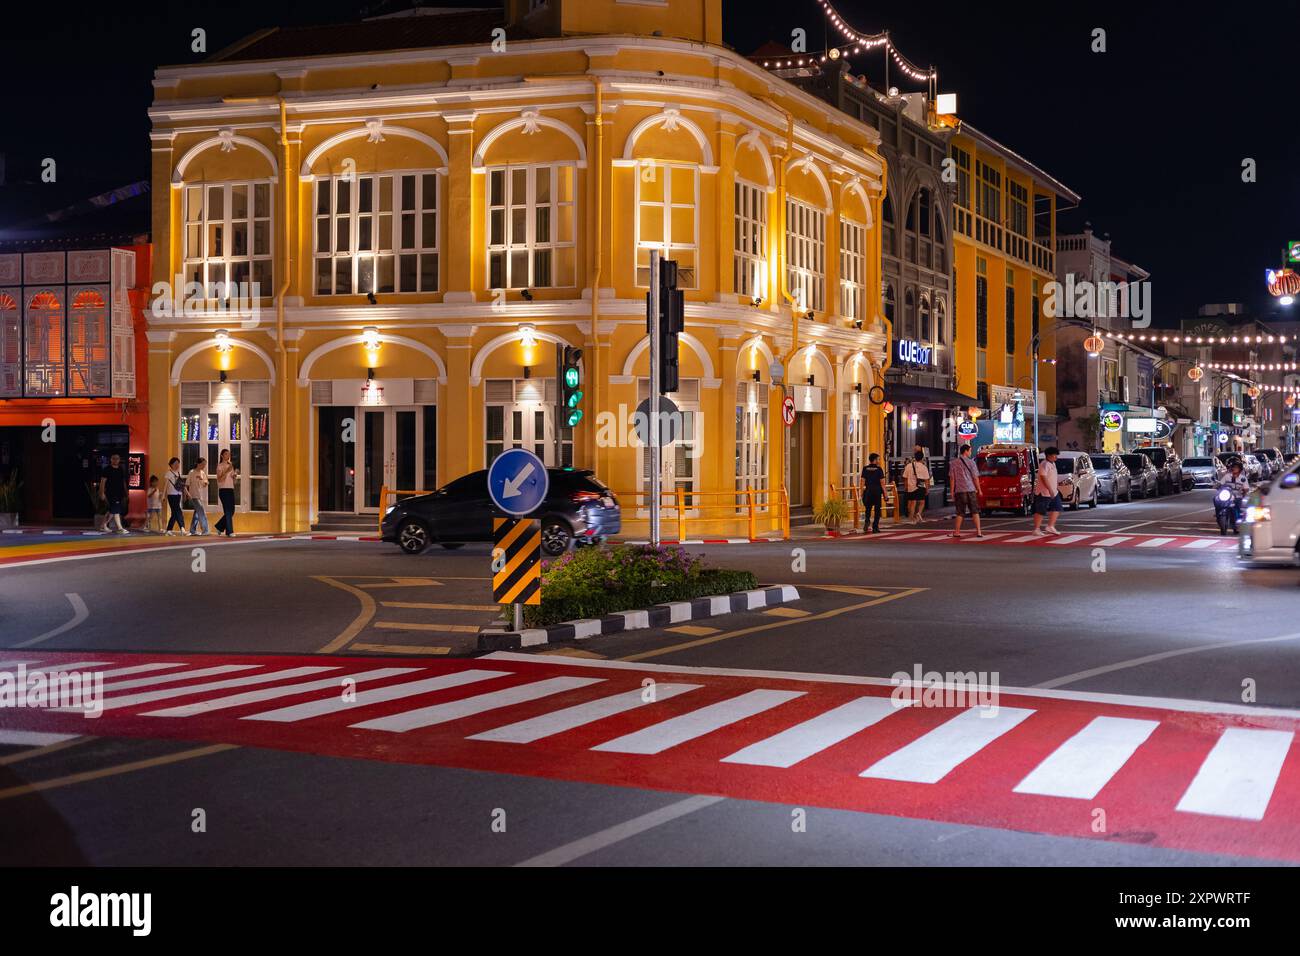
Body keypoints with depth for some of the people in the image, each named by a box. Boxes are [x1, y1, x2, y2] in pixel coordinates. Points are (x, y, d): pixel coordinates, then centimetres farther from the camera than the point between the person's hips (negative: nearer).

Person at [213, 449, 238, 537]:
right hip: (223, 490, -7)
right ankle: (229, 531, -8)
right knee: (228, 511, -9)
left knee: (231, 510, 8)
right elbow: (219, 479, -15)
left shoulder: (231, 465, 16)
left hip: (231, 489, 7)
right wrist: (227, 471, -22)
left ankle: (219, 527, 24)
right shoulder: (220, 466, -4)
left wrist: (235, 475, 0)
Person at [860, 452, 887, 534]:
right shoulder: (879, 469, -5)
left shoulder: (865, 469, 3)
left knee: (867, 509, 14)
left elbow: (863, 482, 2)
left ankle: (867, 521, -12)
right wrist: (885, 494, -2)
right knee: (877, 510, 7)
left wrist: (862, 493, 6)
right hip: (877, 491, -2)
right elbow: (882, 483, -6)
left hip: (868, 491, 2)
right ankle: (875, 528, 7)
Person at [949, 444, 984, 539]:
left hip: (959, 490, 1)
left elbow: (952, 478, 2)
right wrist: (979, 489, 8)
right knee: (975, 511, 4)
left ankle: (957, 532, 11)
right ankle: (978, 532, -2)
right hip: (971, 490, -1)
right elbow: (975, 477, -2)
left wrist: (952, 491, 7)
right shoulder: (971, 462, -2)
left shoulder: (954, 463, 2)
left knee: (960, 512, 9)